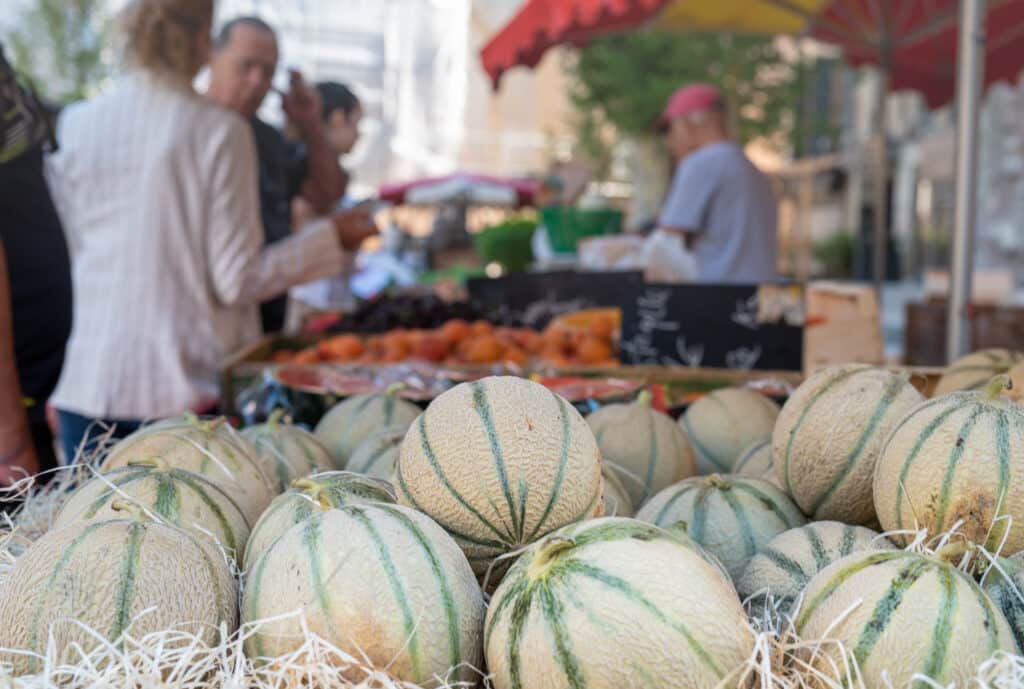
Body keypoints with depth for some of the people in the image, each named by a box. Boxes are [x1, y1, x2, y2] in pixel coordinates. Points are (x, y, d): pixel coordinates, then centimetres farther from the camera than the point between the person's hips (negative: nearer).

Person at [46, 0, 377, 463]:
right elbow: (236, 281, -8)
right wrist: (331, 238, 4)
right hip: (187, 384, -3)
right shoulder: (218, 131, -9)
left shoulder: (72, 125, 1)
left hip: (89, 382, 3)